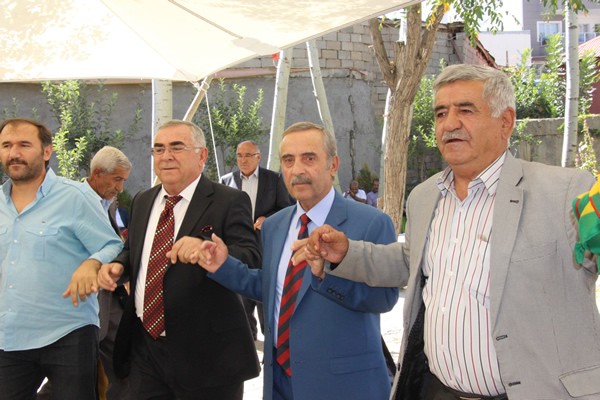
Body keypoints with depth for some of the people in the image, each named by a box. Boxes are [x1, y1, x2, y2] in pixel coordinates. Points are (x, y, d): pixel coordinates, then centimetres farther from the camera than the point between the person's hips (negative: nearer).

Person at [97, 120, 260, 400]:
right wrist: (117, 265, 1)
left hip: (206, 353, -5)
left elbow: (251, 258, -20)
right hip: (143, 348, 6)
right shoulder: (142, 201, 12)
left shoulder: (229, 201, -9)